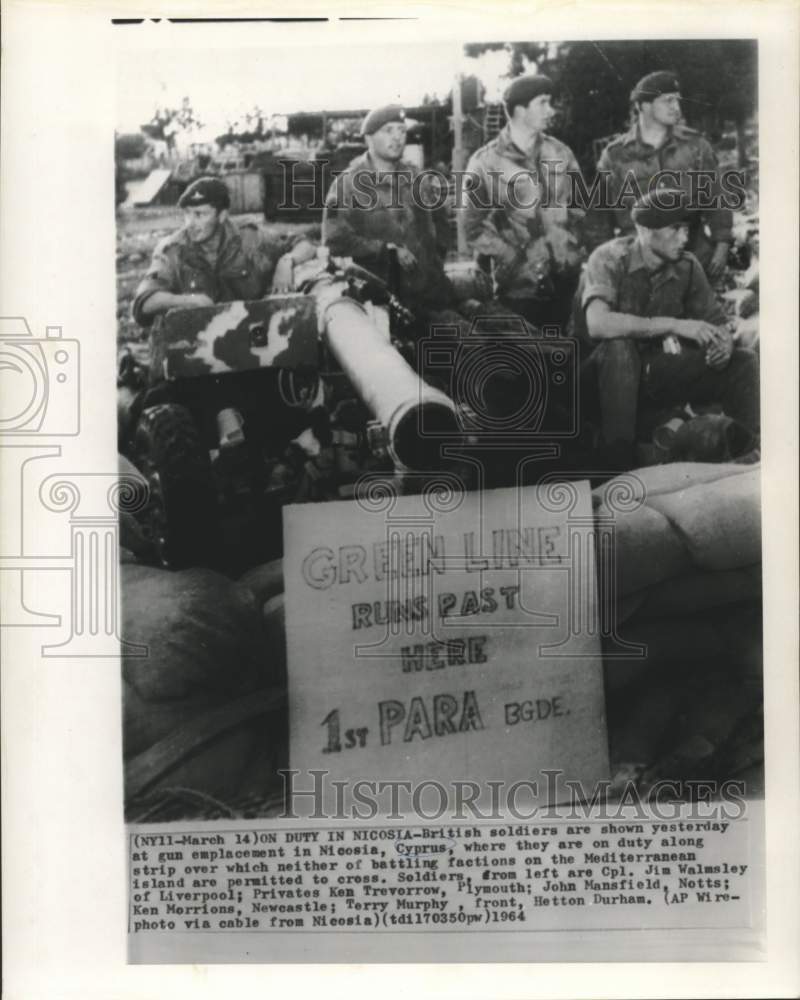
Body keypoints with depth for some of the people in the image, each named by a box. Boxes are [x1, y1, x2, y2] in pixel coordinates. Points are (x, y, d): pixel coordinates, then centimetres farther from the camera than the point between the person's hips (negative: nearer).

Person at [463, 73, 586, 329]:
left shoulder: (560, 152, 9)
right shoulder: (485, 162, -3)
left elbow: (581, 208, 16)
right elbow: (475, 227, -4)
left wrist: (577, 248, 2)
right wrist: (516, 260, -11)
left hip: (569, 279, 4)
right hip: (520, 287, -4)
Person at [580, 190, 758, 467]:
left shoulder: (687, 266, -3)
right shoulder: (610, 259, -18)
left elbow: (717, 323, 5)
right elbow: (598, 324, -36)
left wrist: (723, 344, -20)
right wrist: (674, 325, -34)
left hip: (658, 370, 4)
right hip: (609, 369, -4)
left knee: (743, 363, -11)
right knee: (619, 345, -37)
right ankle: (618, 459, -31)